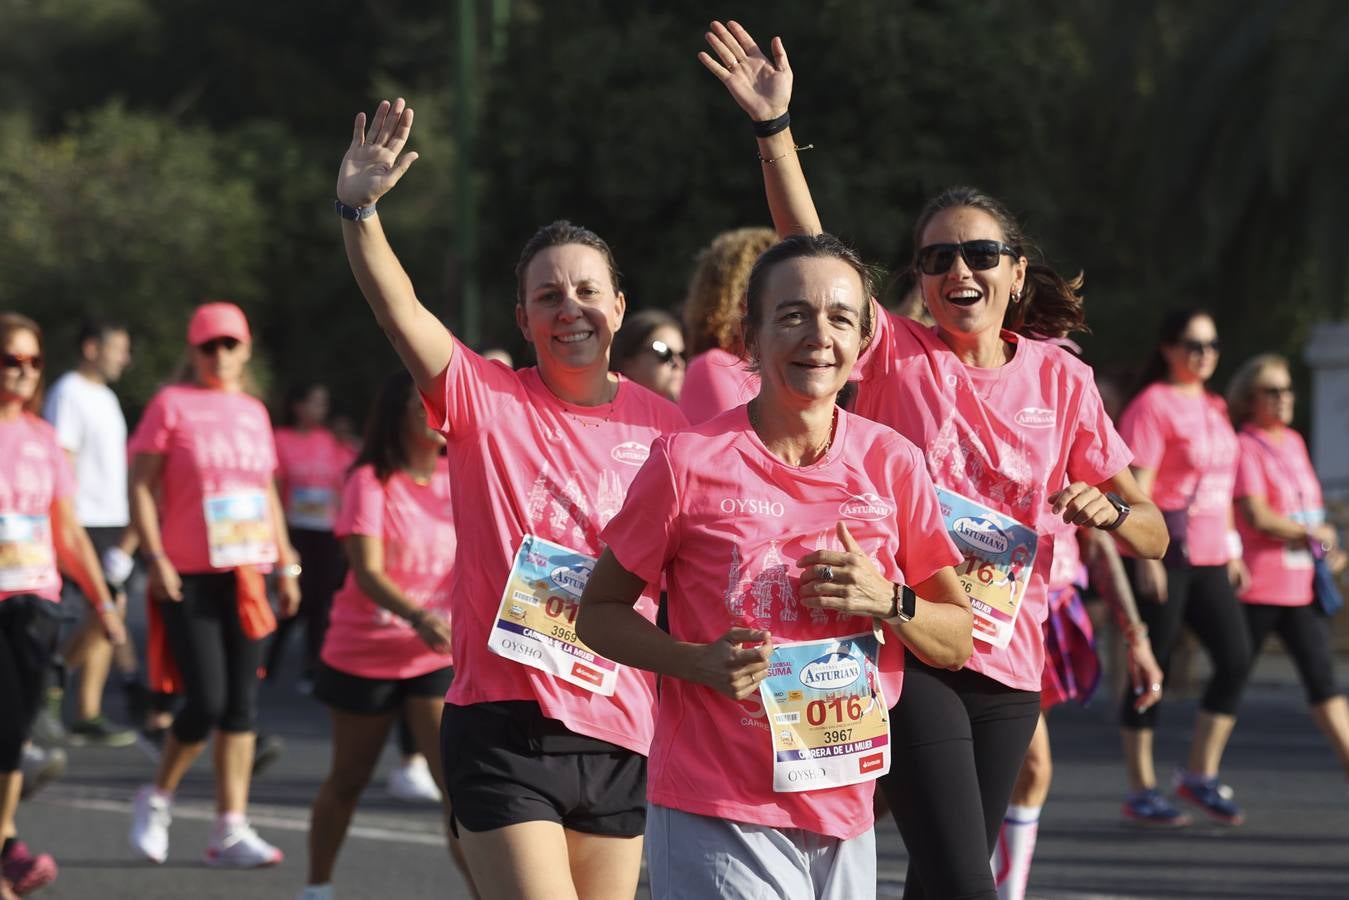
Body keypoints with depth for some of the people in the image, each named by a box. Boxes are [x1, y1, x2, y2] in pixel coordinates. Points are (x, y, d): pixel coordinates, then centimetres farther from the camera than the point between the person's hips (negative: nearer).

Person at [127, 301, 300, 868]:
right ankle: (157, 800, 13)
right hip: (189, 576, -5)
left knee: (241, 704, 2)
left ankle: (231, 830, 5)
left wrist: (287, 566, 16)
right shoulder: (172, 405, -2)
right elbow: (141, 486, -6)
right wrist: (156, 558, -15)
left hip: (246, 576, 5)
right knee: (206, 700, -11)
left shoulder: (253, 412, 14)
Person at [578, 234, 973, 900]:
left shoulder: (892, 464, 4)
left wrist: (887, 600, -10)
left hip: (844, 815, 4)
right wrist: (697, 662, -16)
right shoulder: (690, 460, -6)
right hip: (716, 814, -4)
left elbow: (958, 641, 10)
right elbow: (598, 612, 2)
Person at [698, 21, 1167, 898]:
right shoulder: (898, 357, -1)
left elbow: (1154, 533, 8)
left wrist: (1107, 510, -15)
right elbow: (811, 258, -15)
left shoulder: (1061, 381, 6)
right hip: (908, 652, -4)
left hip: (1007, 664, 4)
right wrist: (774, 126, -24)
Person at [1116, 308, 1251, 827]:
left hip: (1208, 555, 8)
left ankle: (1200, 775, 7)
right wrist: (1146, 554, -21)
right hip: (1163, 551, -8)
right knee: (1152, 667, -2)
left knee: (1236, 657, -3)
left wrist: (1231, 549, 20)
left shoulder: (1212, 408, 17)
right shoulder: (1152, 405, -9)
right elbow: (1136, 485, -15)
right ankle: (1141, 791, 6)